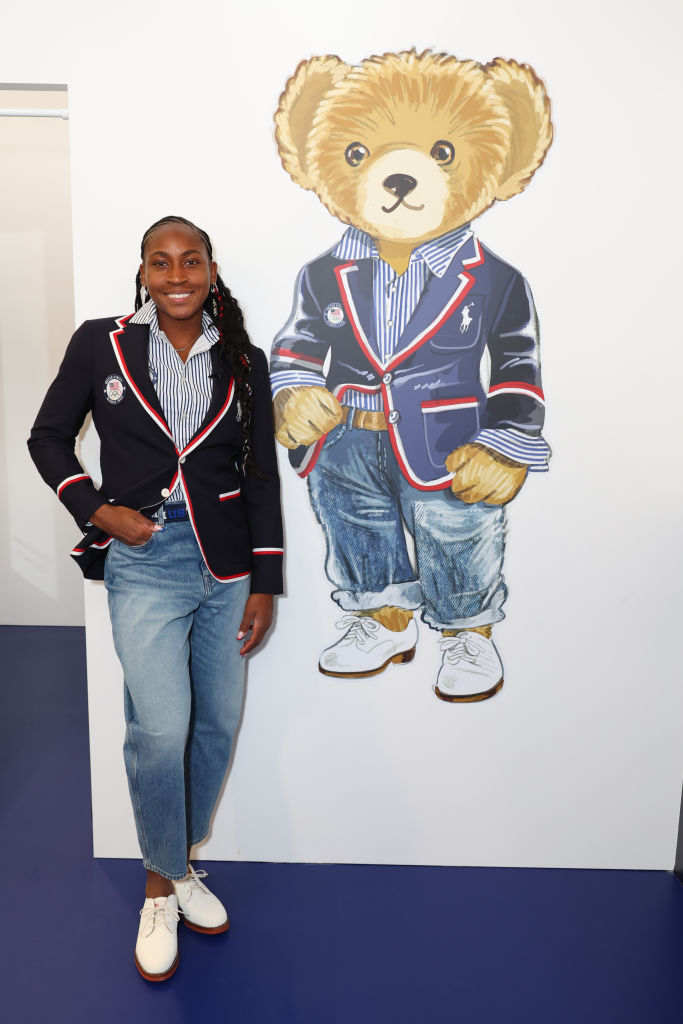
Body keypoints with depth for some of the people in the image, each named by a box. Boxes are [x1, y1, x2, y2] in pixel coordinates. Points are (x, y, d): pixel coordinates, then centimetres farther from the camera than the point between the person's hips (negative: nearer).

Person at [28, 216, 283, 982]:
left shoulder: (243, 362, 5)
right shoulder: (100, 345, 1)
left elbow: (260, 477, 6)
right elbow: (49, 437, 9)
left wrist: (265, 586, 3)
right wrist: (97, 511, -7)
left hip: (225, 561, 3)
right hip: (143, 561, -3)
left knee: (218, 724, 9)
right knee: (160, 730, -11)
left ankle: (179, 862, 33)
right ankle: (162, 885, 16)